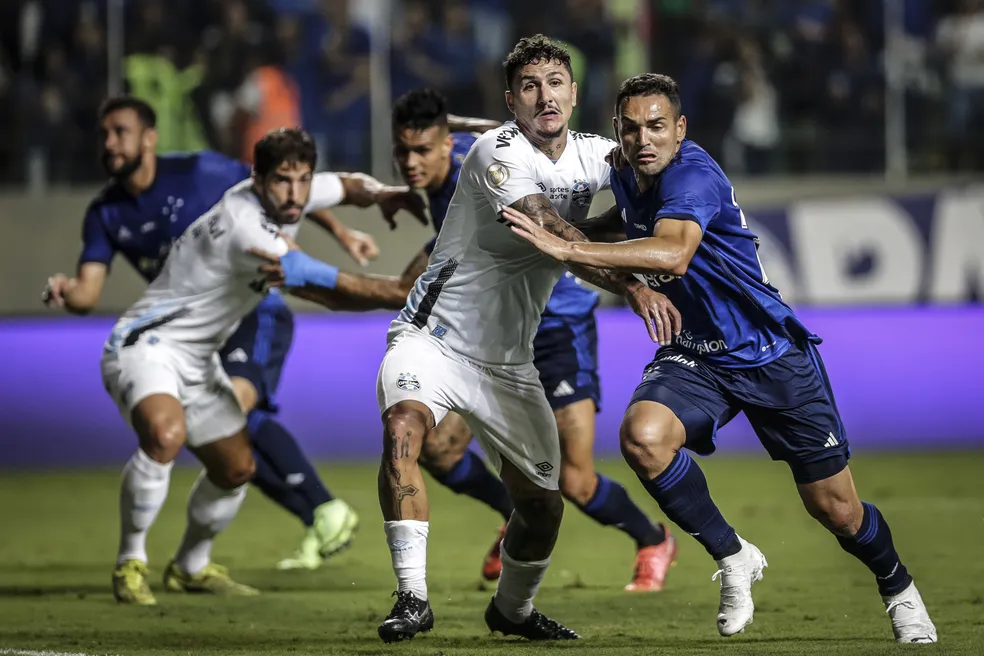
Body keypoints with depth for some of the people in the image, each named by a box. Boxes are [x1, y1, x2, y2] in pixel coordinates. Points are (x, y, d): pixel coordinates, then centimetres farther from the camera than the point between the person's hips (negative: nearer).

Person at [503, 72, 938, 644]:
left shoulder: (692, 175, -24)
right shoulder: (626, 174, 0)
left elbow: (673, 254, -46)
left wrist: (568, 249, -48)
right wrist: (573, 230, 12)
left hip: (771, 355, -5)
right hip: (694, 356, 5)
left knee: (837, 511, 4)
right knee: (642, 436, -29)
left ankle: (897, 587, 38)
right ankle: (732, 556, -8)